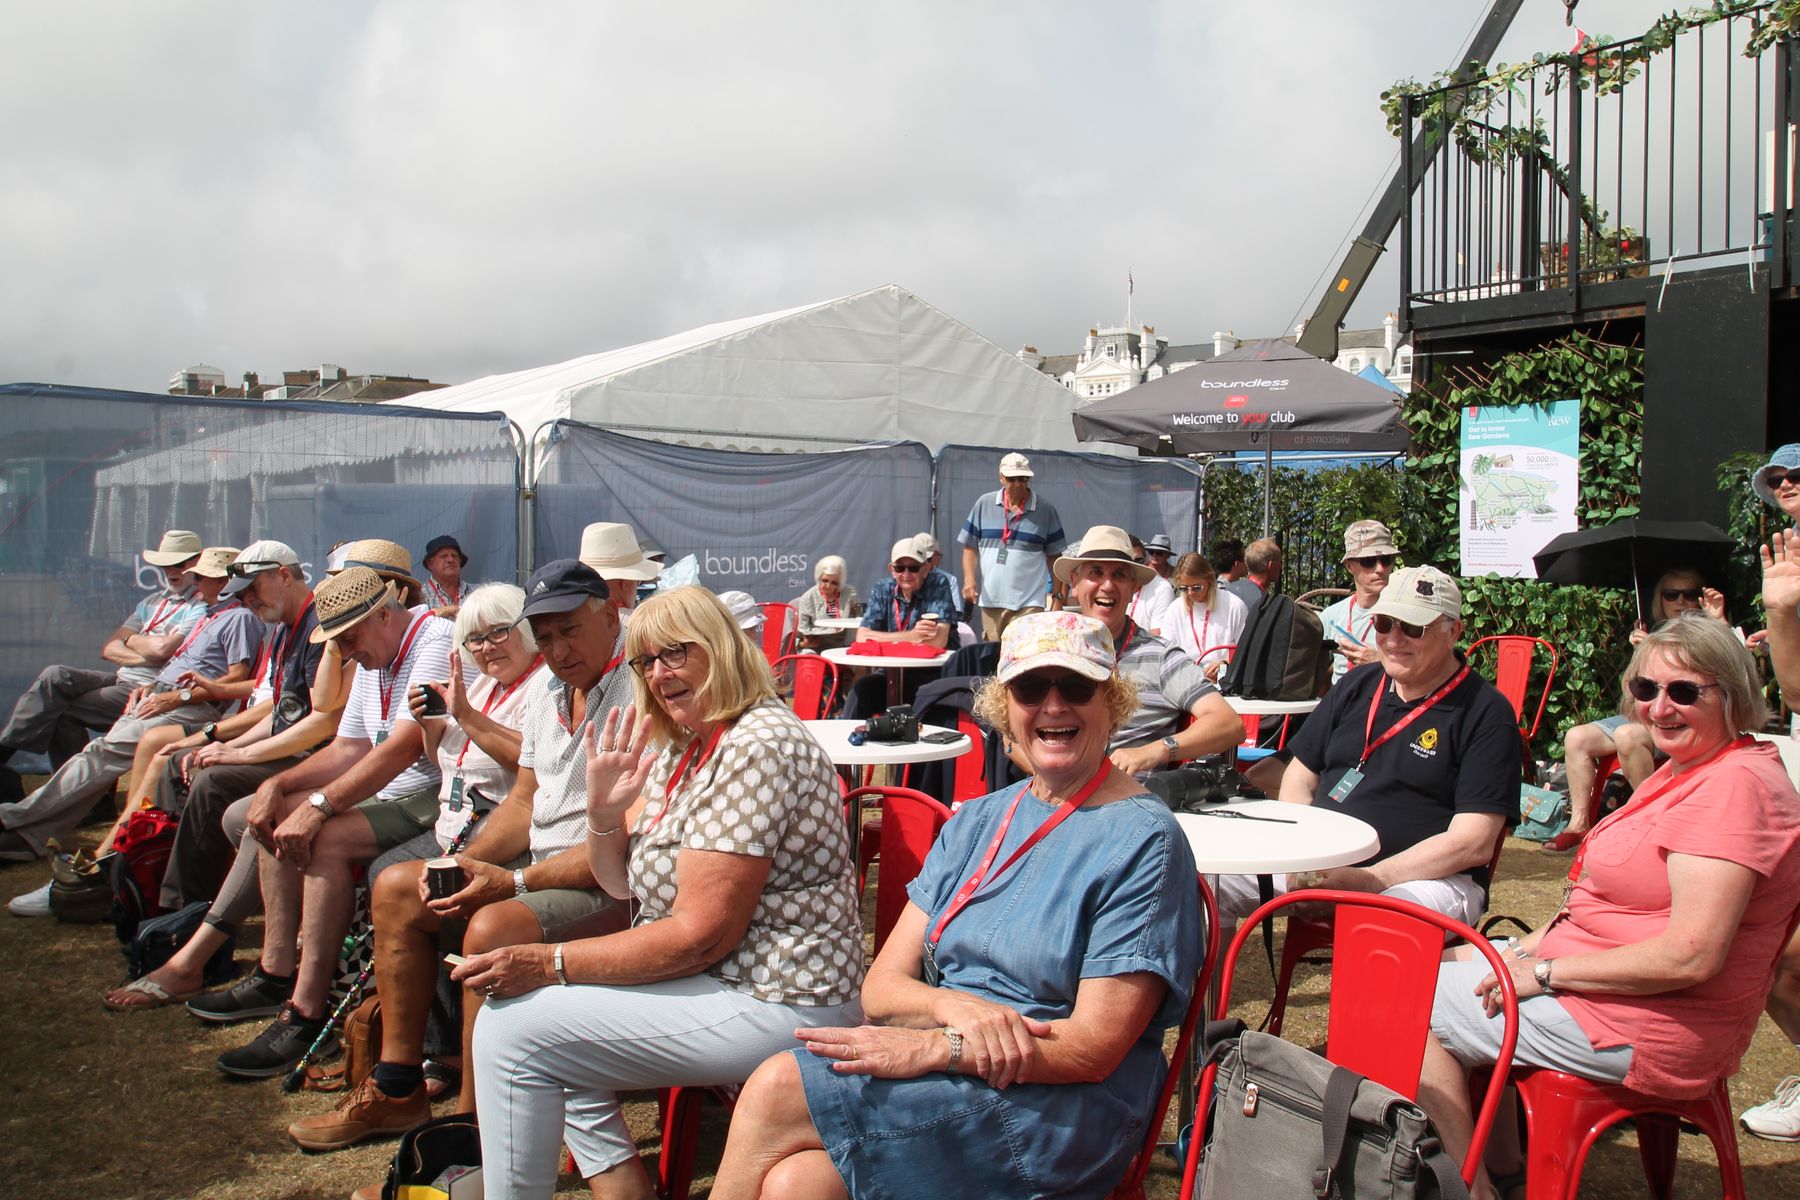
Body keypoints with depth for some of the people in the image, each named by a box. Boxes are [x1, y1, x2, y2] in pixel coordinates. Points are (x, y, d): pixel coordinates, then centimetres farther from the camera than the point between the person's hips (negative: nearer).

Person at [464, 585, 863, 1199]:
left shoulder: (757, 747, -20)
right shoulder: (683, 747, 12)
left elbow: (700, 936, -23)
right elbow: (622, 881, 16)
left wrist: (550, 963, -17)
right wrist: (603, 812, -5)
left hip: (772, 1008, -11)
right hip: (715, 983, 11)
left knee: (512, 1024, -11)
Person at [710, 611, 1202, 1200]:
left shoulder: (1143, 840, -7)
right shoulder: (976, 822, 13)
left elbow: (1095, 1048, -12)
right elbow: (882, 986, 8)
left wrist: (930, 1047, -21)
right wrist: (955, 1007, -15)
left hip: (1057, 1112, -5)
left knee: (777, 1089, -22)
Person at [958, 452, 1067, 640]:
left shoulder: (1045, 510, 3)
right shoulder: (984, 504, 6)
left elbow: (1053, 554, 6)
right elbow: (970, 547, 8)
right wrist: (969, 580, -6)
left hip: (1030, 602, -2)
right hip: (990, 599, 2)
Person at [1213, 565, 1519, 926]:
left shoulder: (1486, 713, -3)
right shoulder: (1355, 687, 15)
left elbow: (1473, 843, -11)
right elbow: (1300, 778, 18)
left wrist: (1364, 880, -18)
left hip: (1428, 878, -5)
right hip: (1319, 863, 6)